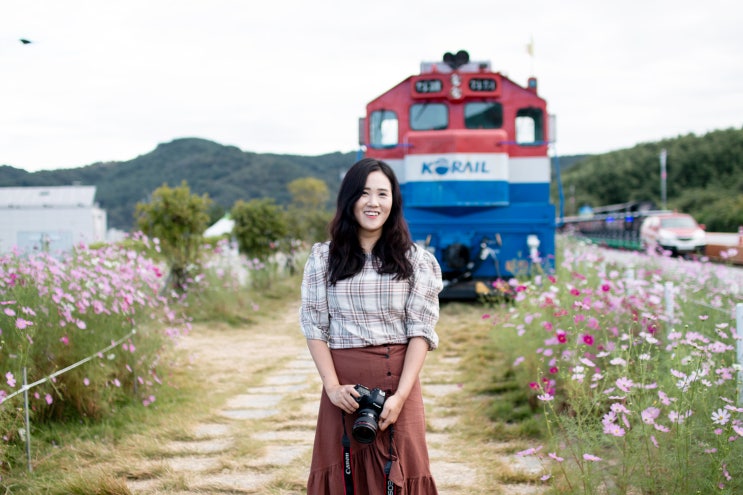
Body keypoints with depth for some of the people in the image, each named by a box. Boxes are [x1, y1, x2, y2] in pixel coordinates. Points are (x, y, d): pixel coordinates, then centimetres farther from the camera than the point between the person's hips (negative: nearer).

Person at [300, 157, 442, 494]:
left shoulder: (415, 260, 4)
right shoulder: (323, 258, 7)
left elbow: (421, 331, -1)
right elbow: (314, 327, 4)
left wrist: (400, 395, -12)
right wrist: (332, 386, -10)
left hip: (397, 379, -1)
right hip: (344, 382, 1)